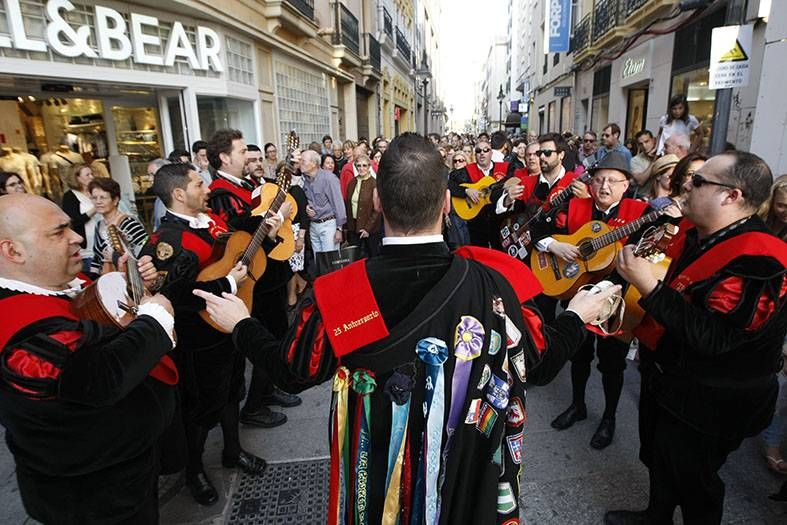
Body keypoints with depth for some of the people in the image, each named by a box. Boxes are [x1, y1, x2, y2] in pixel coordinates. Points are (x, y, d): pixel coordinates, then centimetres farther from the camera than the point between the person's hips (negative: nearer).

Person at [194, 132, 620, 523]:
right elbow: (541, 365, -10)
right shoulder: (494, 283, -25)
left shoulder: (337, 294, -26)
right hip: (470, 473, 0)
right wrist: (577, 315, 10)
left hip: (376, 475, 1)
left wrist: (241, 325, 10)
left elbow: (293, 369, -8)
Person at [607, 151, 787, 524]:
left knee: (691, 478, 13)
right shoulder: (702, 238, 2)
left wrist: (649, 286, -34)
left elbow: (712, 337, -35)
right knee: (657, 460, 27)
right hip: (666, 377, 9)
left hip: (704, 404, -9)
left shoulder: (755, 259, -28)